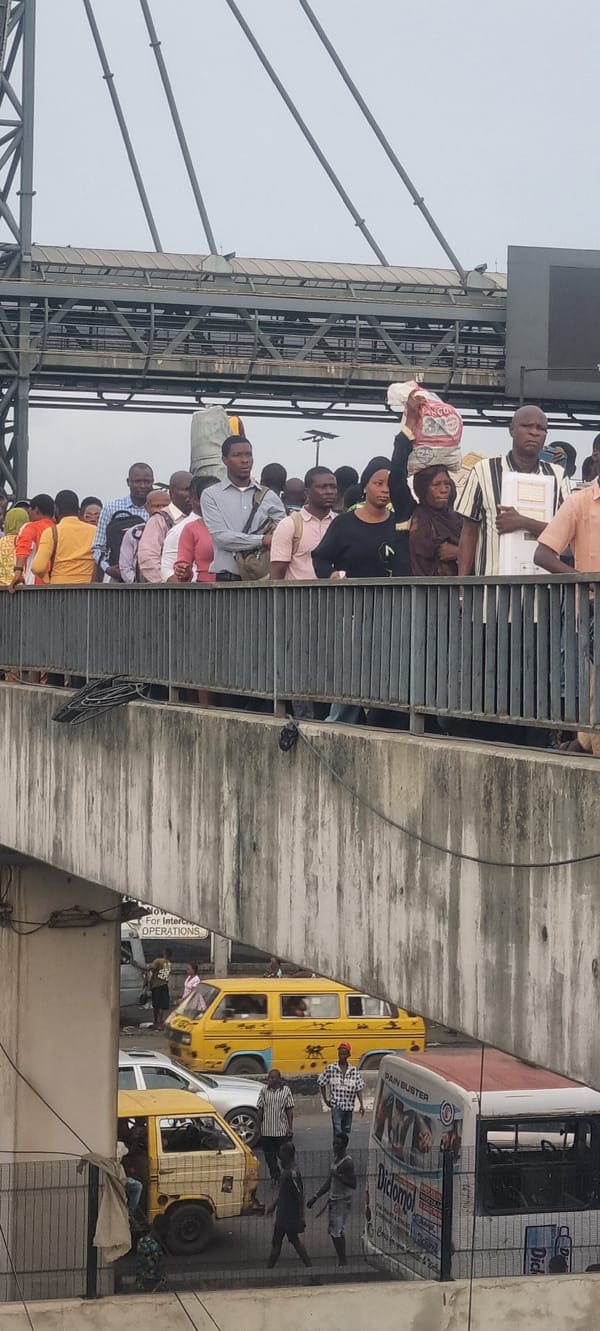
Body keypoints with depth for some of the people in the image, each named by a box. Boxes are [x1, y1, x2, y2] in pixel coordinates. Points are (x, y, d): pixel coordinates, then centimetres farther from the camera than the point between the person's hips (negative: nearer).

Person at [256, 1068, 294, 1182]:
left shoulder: (285, 1090, -3)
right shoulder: (264, 1091, 1)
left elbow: (289, 1110, -1)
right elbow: (260, 1110, 4)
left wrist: (290, 1127, -4)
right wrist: (258, 1127, 1)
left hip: (282, 1130, -2)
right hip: (267, 1131, 2)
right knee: (269, 1156, 5)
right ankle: (275, 1177, 16)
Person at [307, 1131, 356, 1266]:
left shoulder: (347, 1162, -16)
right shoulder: (336, 1159, 12)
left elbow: (353, 1184, -23)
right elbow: (329, 1182, 20)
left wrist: (338, 1175, -25)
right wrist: (315, 1197, 21)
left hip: (343, 1202, -9)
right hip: (333, 1200, 9)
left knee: (337, 1232, -12)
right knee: (332, 1231, 12)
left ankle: (342, 1262, -6)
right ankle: (341, 1260, 19)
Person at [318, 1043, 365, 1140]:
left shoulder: (354, 1070, 2)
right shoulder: (330, 1068, -3)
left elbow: (359, 1088, 4)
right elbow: (321, 1084, 7)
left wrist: (361, 1105, -2)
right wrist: (325, 1100, 4)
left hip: (349, 1106, 3)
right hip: (336, 1106, -3)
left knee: (346, 1132, 12)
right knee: (338, 1132, -13)